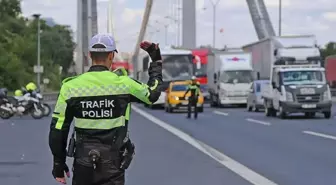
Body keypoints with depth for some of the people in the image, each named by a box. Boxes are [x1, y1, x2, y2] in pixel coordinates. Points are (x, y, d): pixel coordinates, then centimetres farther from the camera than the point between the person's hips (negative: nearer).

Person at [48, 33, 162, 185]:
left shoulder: (71, 86, -4)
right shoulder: (123, 84, -7)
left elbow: (57, 130, -1)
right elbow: (152, 94, 13)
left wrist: (58, 163, 11)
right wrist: (156, 62, 26)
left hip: (83, 164, 2)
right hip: (112, 165, -2)